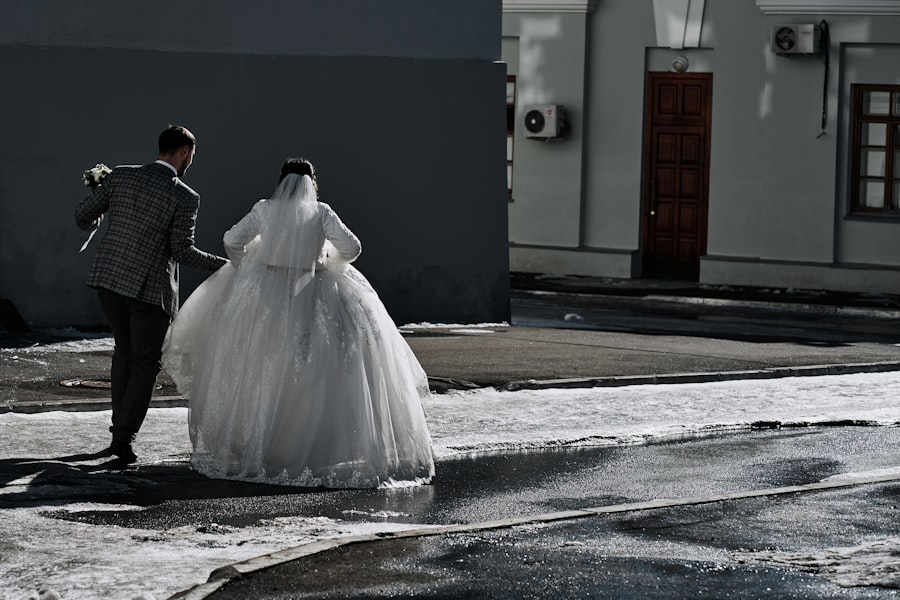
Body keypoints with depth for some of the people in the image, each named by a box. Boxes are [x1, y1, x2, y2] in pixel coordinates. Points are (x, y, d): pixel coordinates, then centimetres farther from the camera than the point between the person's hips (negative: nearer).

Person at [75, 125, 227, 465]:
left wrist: (91, 225, 31)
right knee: (146, 362, 6)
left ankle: (120, 427, 26)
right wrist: (223, 265, 0)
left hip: (109, 277, 5)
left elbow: (83, 215, 8)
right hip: (150, 287, -5)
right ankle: (123, 438, -5)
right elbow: (182, 251, -11)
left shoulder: (121, 176, 3)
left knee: (125, 350, 23)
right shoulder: (185, 197, -9)